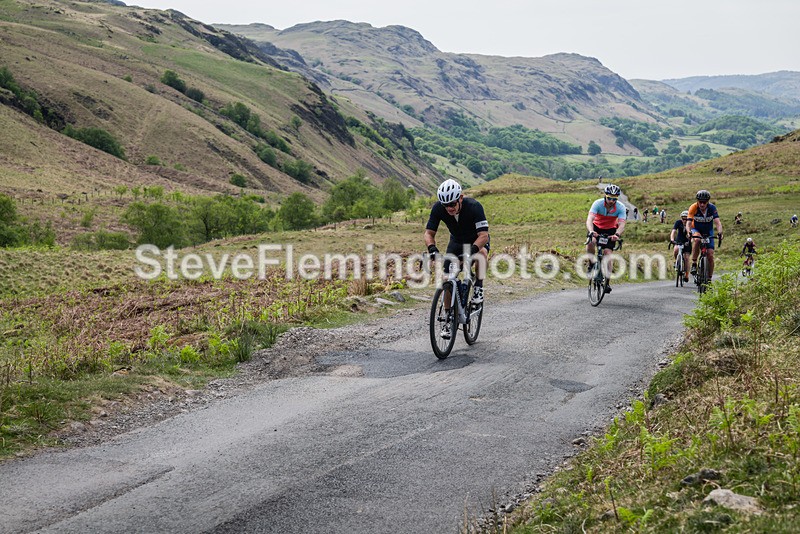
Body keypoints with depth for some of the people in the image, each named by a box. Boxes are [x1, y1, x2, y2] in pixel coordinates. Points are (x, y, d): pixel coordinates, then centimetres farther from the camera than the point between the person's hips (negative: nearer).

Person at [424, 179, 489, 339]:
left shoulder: (474, 206, -34)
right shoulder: (438, 208, -25)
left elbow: (483, 235, -40)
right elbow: (429, 232, -20)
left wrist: (472, 250, -57)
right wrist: (432, 248, -41)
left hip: (477, 240, -3)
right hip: (456, 241, 3)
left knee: (481, 254, -38)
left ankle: (478, 288, -14)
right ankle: (448, 320, 5)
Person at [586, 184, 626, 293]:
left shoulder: (621, 207, -24)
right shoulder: (598, 203, -27)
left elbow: (622, 224, -33)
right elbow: (589, 219, -38)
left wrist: (617, 235, -54)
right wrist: (591, 232, -58)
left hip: (610, 230, 1)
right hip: (597, 227, 0)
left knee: (607, 254, -13)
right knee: (591, 242, -32)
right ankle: (592, 264, -7)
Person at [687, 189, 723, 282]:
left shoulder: (712, 208, -21)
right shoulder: (693, 208, -24)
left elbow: (717, 222, -29)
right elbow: (688, 223, -31)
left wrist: (720, 233, -48)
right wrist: (689, 232, -52)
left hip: (708, 232, 1)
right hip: (696, 230, -1)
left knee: (710, 255, -9)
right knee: (697, 240, -38)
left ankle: (709, 279, 3)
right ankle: (694, 264, -24)